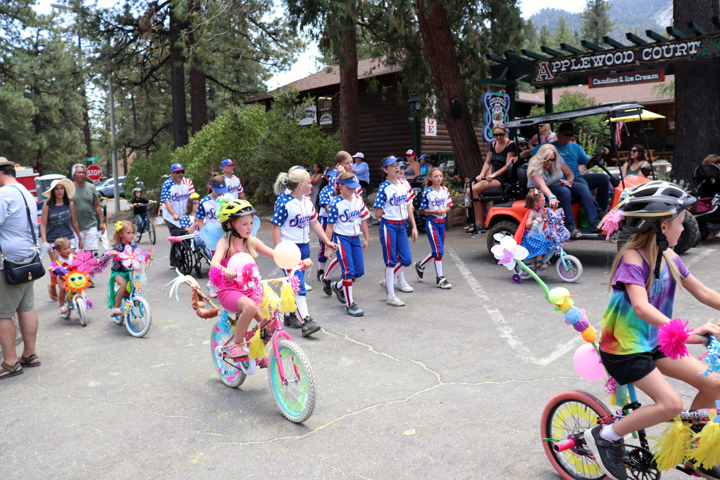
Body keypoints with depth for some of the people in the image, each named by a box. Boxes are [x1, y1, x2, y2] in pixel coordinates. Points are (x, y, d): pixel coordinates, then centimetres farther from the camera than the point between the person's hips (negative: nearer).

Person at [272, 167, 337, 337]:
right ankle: (306, 322, -13)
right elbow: (276, 228, -14)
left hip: (304, 247, 8)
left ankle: (289, 315, 30)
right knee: (298, 285, -12)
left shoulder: (307, 202, 8)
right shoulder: (284, 203, -15)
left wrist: (327, 241, 12)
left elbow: (314, 223, 16)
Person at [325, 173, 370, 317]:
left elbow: (363, 220, 13)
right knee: (348, 271, -8)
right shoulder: (336, 203, -12)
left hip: (355, 238, 6)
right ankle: (350, 305, 2)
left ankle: (338, 287, 34)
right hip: (342, 238, -6)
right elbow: (330, 225, -9)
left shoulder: (359, 200, 5)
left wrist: (366, 239, 15)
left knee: (359, 271, 8)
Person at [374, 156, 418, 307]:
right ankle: (390, 296, 9)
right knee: (391, 261, 0)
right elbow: (377, 214, -12)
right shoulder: (384, 188, -12)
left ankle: (389, 280, 35)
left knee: (406, 260, 10)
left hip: (401, 225, 6)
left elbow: (409, 207, 10)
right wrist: (391, 210, -4)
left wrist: (414, 226, 9)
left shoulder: (405, 184, 5)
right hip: (388, 225, -6)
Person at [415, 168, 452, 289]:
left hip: (442, 221, 6)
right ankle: (440, 279, -2)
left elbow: (449, 206, 11)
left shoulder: (445, 190, 7)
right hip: (432, 222, -6)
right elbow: (423, 210, -6)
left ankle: (420, 266, 35)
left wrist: (444, 210, -11)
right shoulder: (427, 192, -8)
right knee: (438, 250, -10)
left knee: (438, 251, 13)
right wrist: (435, 212, -20)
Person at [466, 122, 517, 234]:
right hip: (492, 177, 7)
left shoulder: (511, 145, -7)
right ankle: (477, 222, -13)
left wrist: (494, 175, -25)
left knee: (474, 190, -24)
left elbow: (507, 165, -13)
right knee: (470, 191, -15)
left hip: (503, 179, -7)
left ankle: (480, 224, -18)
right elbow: (487, 162, 13)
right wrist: (481, 174, -6)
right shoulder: (493, 145, 14)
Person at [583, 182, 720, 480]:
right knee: (671, 403, -17)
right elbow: (641, 306, -35)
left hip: (654, 342, 8)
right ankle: (606, 436, 1)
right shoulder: (632, 258, -22)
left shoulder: (669, 257, 3)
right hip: (623, 348, -8)